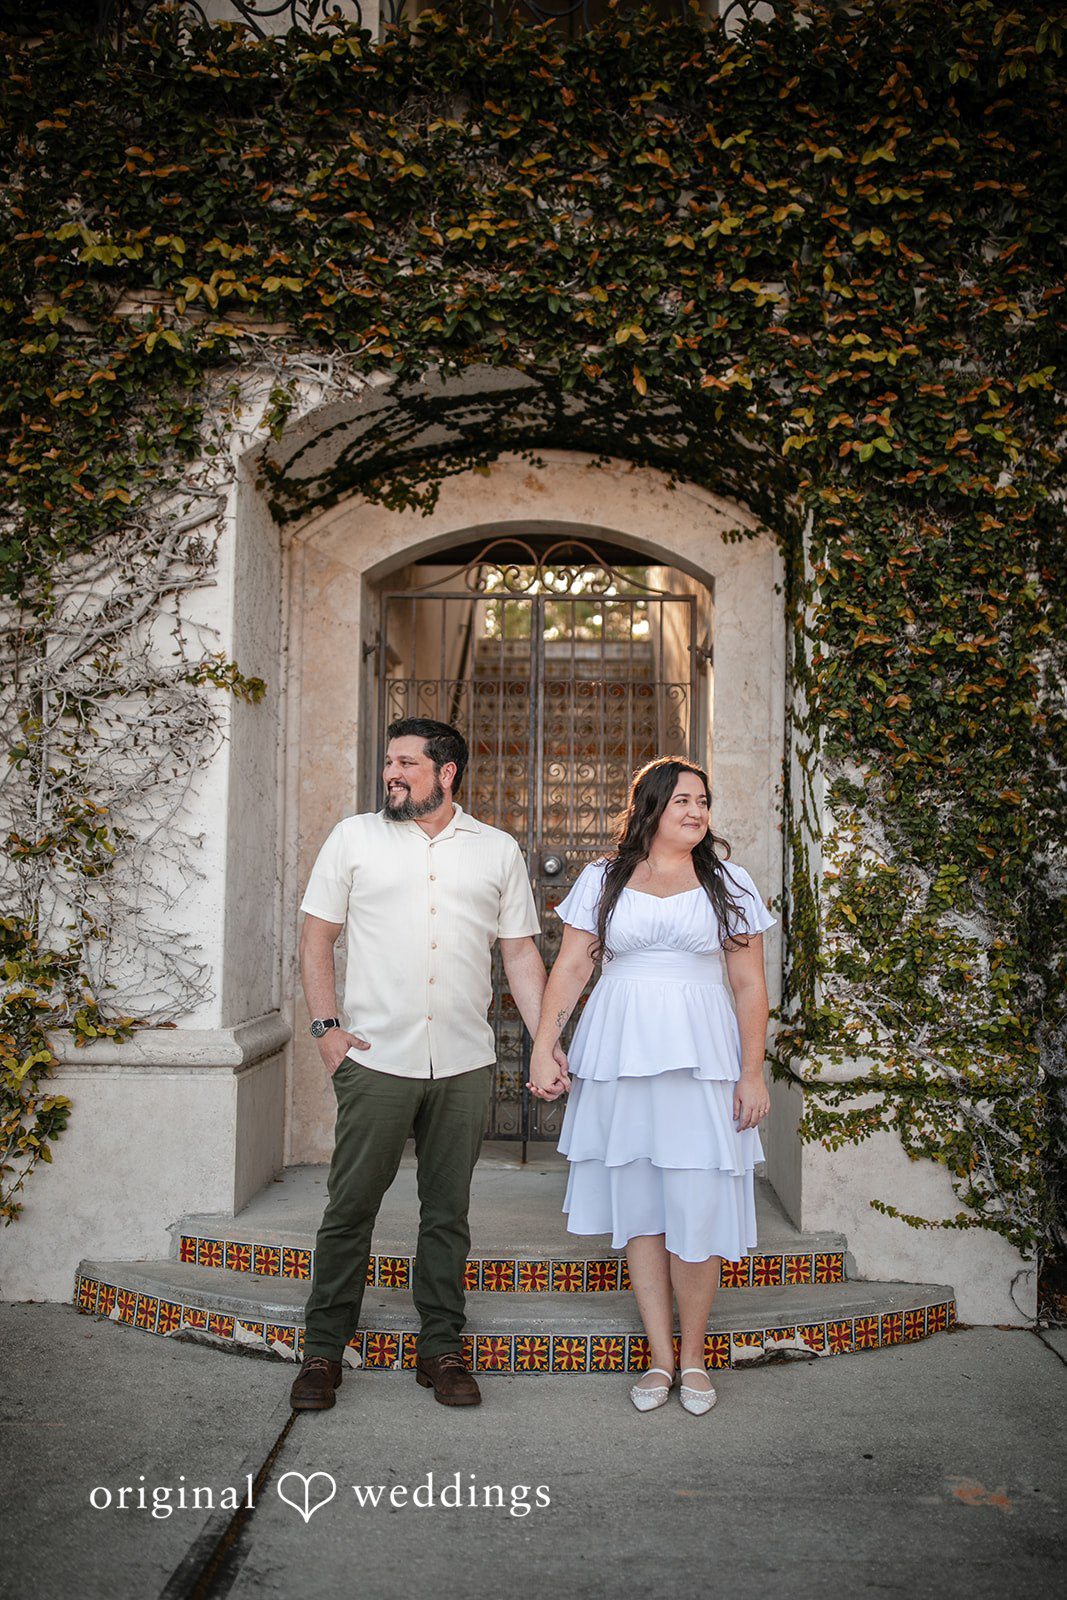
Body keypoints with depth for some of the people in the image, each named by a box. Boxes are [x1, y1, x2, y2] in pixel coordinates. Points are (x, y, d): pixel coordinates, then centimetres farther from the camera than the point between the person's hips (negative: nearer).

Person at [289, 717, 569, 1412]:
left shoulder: (498, 850, 9)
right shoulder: (354, 837, 7)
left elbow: (521, 951, 10)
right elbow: (317, 936, 7)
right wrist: (327, 1025, -4)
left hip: (464, 1066, 1)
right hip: (375, 1060, -1)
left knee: (447, 1212, 10)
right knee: (350, 1207, 4)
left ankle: (442, 1348, 23)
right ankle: (324, 1350, 18)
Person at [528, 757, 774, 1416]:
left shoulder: (730, 884, 7)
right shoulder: (602, 879, 8)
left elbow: (751, 985, 6)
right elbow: (569, 969, 6)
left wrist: (753, 1072, 0)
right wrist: (543, 1048, -3)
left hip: (702, 1058, -1)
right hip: (620, 1056, 1)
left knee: (699, 1206, -3)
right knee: (637, 1202, 6)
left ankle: (693, 1355, 15)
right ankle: (660, 1355, 17)